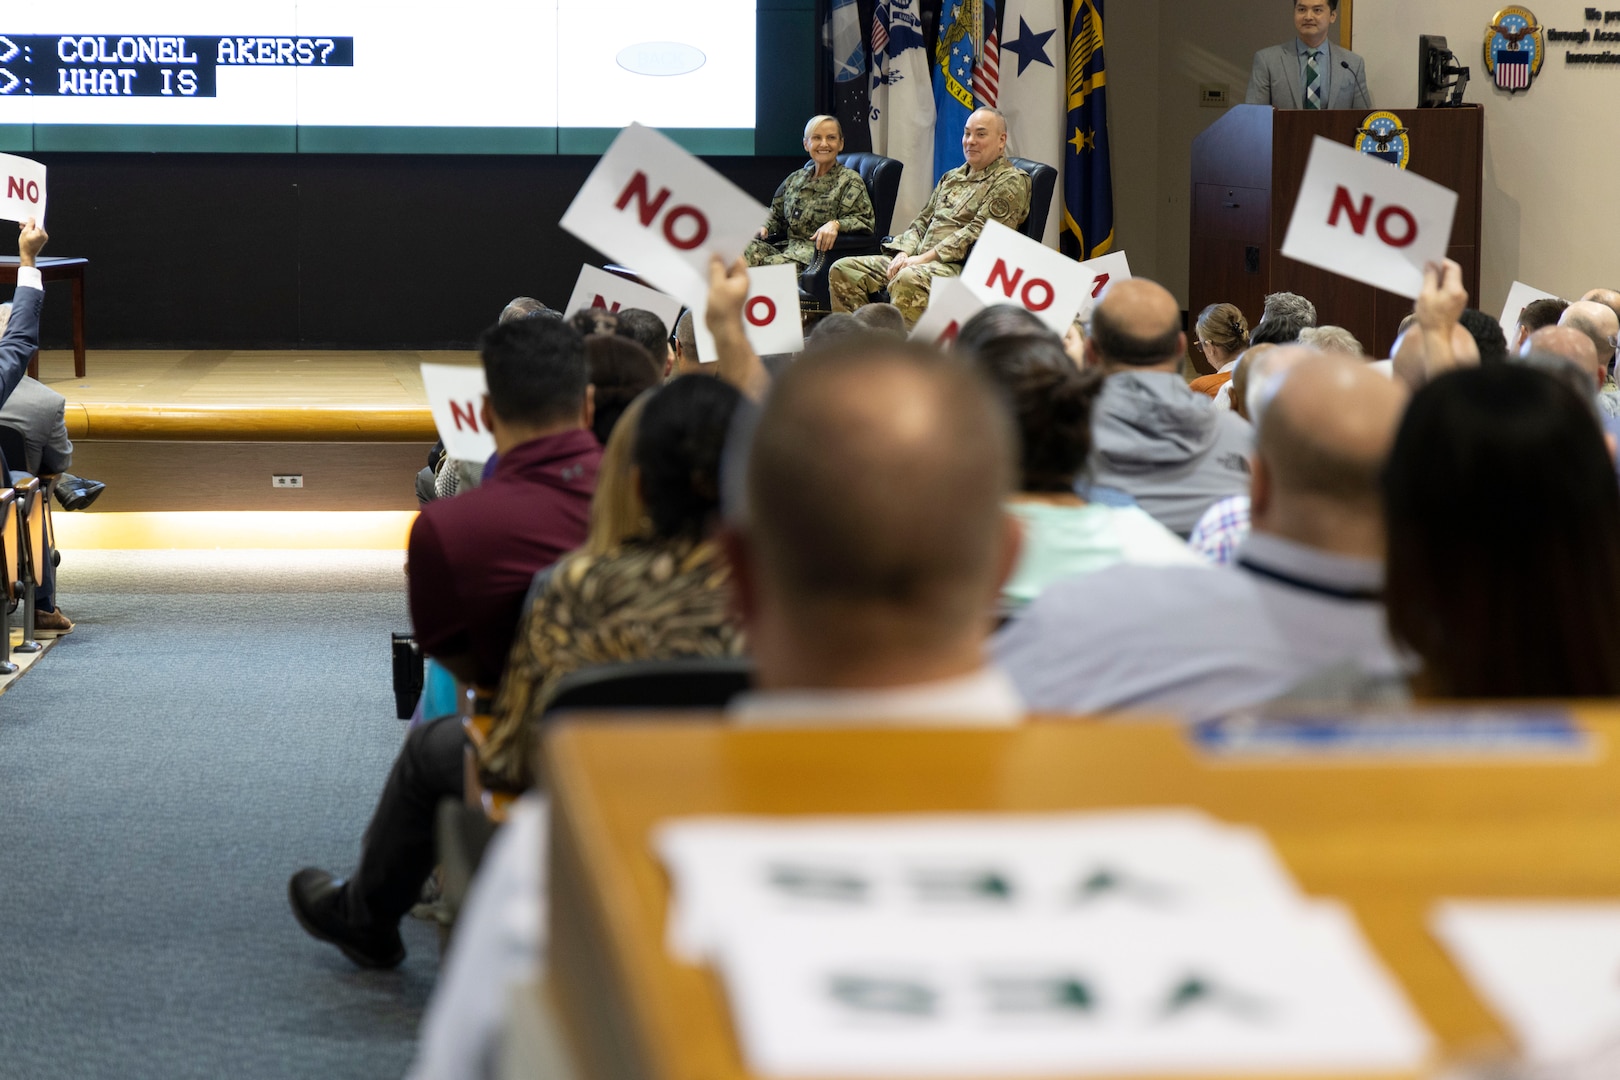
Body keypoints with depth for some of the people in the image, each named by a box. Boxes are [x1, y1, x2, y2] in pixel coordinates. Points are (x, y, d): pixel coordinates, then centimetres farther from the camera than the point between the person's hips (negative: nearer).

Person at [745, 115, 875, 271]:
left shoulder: (850, 181, 5)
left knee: (774, 264, -37)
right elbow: (776, 214, 31)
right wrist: (762, 226, 6)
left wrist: (835, 224, -25)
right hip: (787, 246, 5)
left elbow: (864, 220, -6)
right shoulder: (795, 178, 24)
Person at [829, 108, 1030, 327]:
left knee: (907, 280, -40)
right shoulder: (951, 178, 25)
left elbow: (978, 232, -12)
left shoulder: (1011, 182, -1)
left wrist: (925, 258, -16)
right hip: (919, 261, 9)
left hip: (961, 267, -8)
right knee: (844, 269, -4)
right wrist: (904, 253, 1)